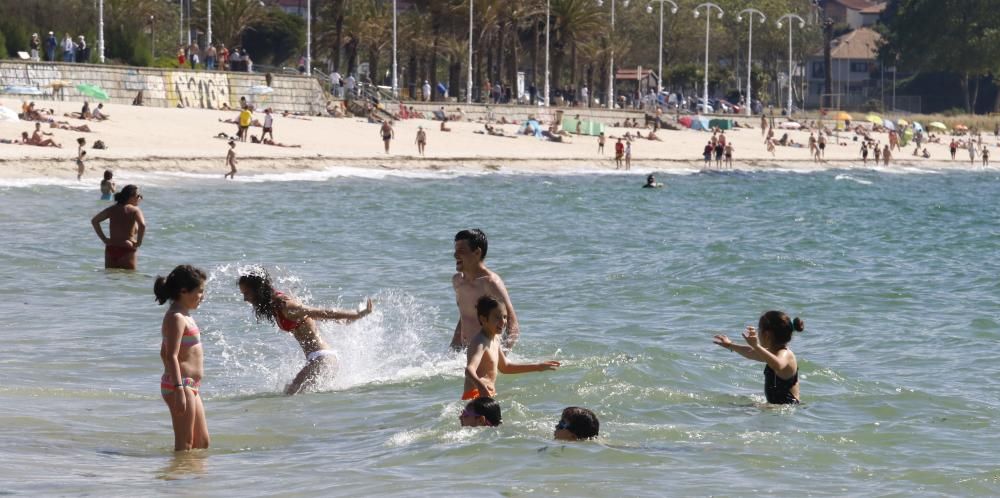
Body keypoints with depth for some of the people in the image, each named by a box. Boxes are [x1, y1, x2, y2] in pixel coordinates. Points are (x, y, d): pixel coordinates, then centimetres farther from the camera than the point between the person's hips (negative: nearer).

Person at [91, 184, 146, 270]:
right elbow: (142, 225, -24)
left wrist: (104, 239, 9)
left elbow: (94, 220, 10)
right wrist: (139, 242, -12)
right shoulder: (134, 210, -6)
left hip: (111, 249, 6)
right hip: (126, 250, -5)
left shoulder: (112, 209, 11)